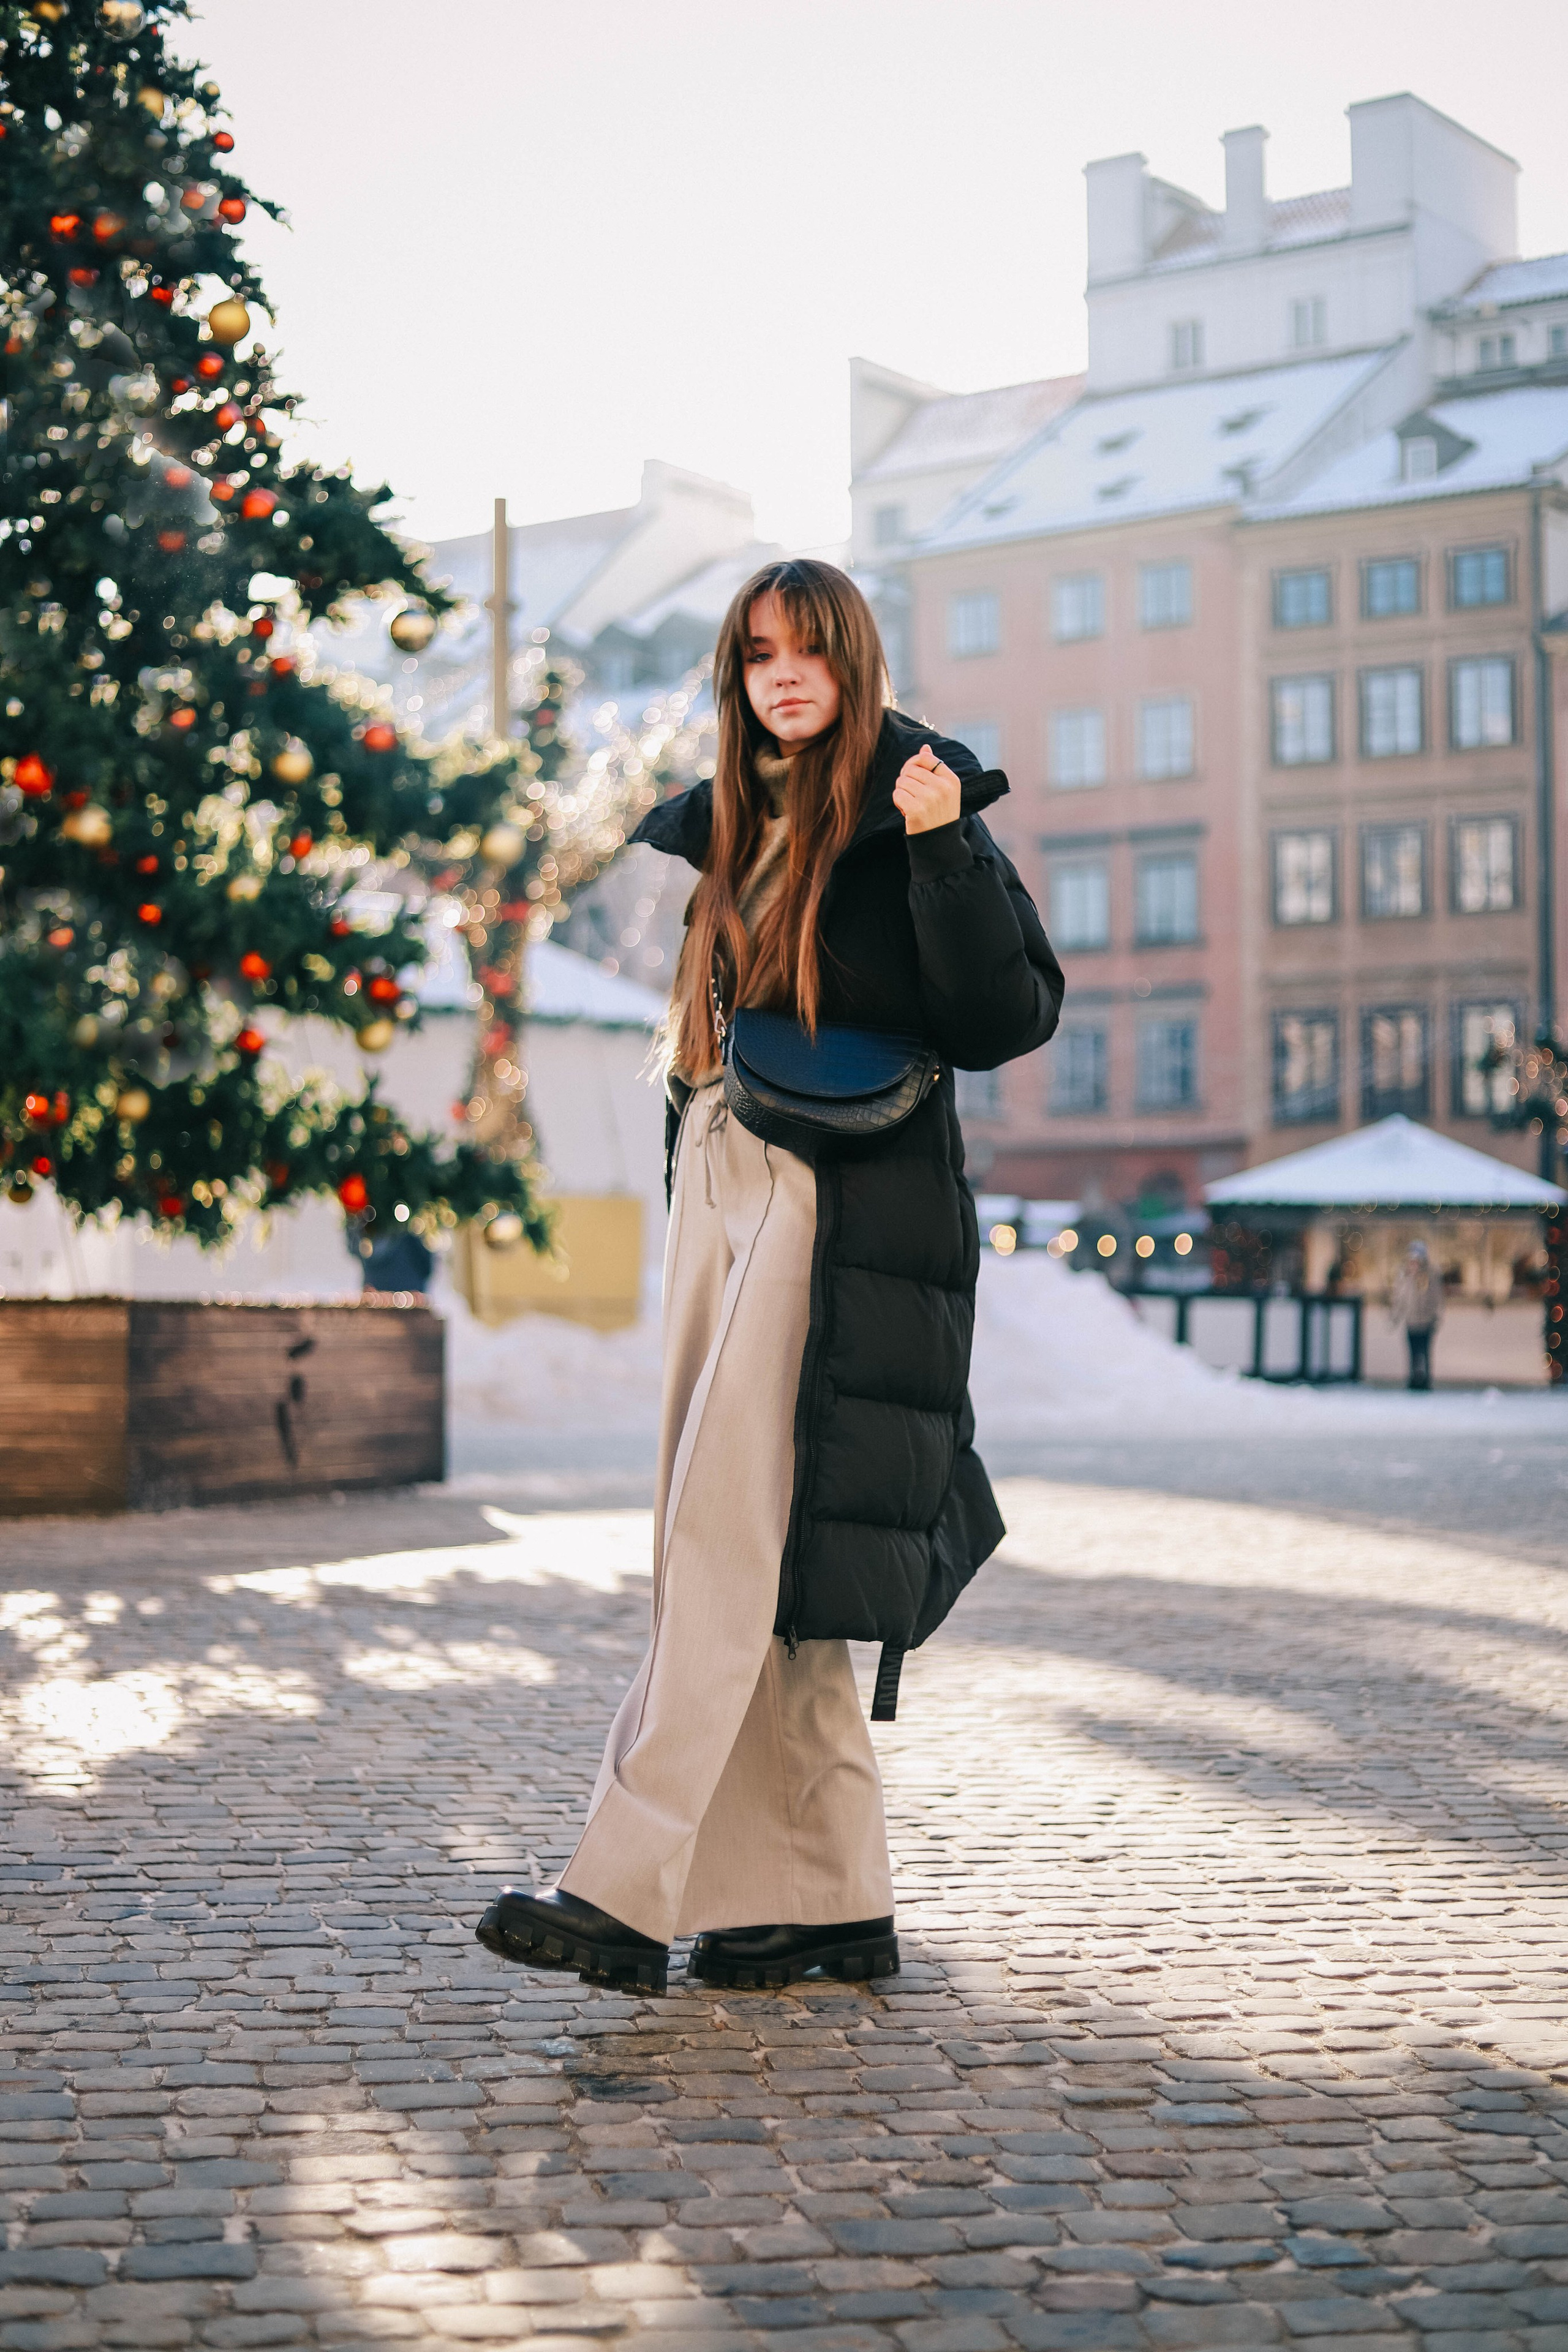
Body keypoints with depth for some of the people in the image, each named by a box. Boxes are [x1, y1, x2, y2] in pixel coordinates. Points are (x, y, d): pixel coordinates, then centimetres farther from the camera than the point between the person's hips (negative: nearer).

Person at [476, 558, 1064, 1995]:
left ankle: (625, 1898, -16)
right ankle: (839, 1903, 12)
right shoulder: (720, 823, 17)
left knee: (726, 1538, -14)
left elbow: (1013, 1014, -12)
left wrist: (944, 850, -21)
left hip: (846, 1206, -8)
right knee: (758, 1565, 6)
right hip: (721, 1185, 8)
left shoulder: (913, 813, -3)